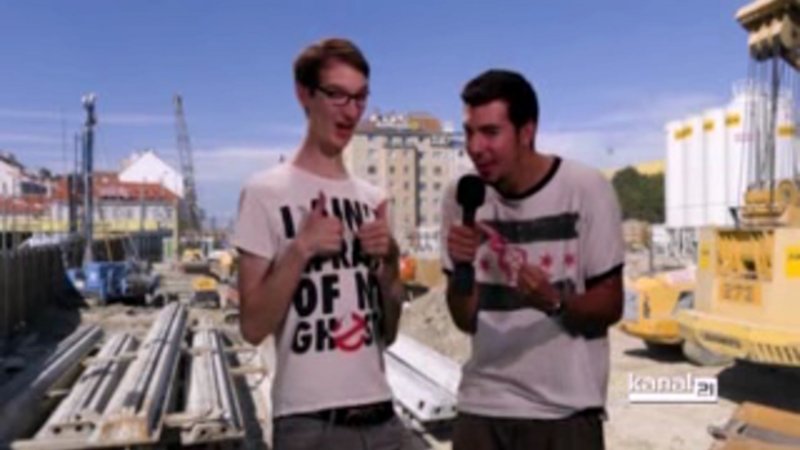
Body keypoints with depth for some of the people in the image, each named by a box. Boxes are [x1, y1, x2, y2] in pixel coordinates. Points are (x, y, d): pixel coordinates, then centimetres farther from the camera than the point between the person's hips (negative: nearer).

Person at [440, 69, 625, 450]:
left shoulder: (586, 189, -11)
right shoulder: (461, 197, -3)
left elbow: (610, 306, -7)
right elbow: (465, 320, 0)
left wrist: (555, 301, -27)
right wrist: (461, 269, -20)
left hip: (567, 408, -2)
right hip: (482, 406, 3)